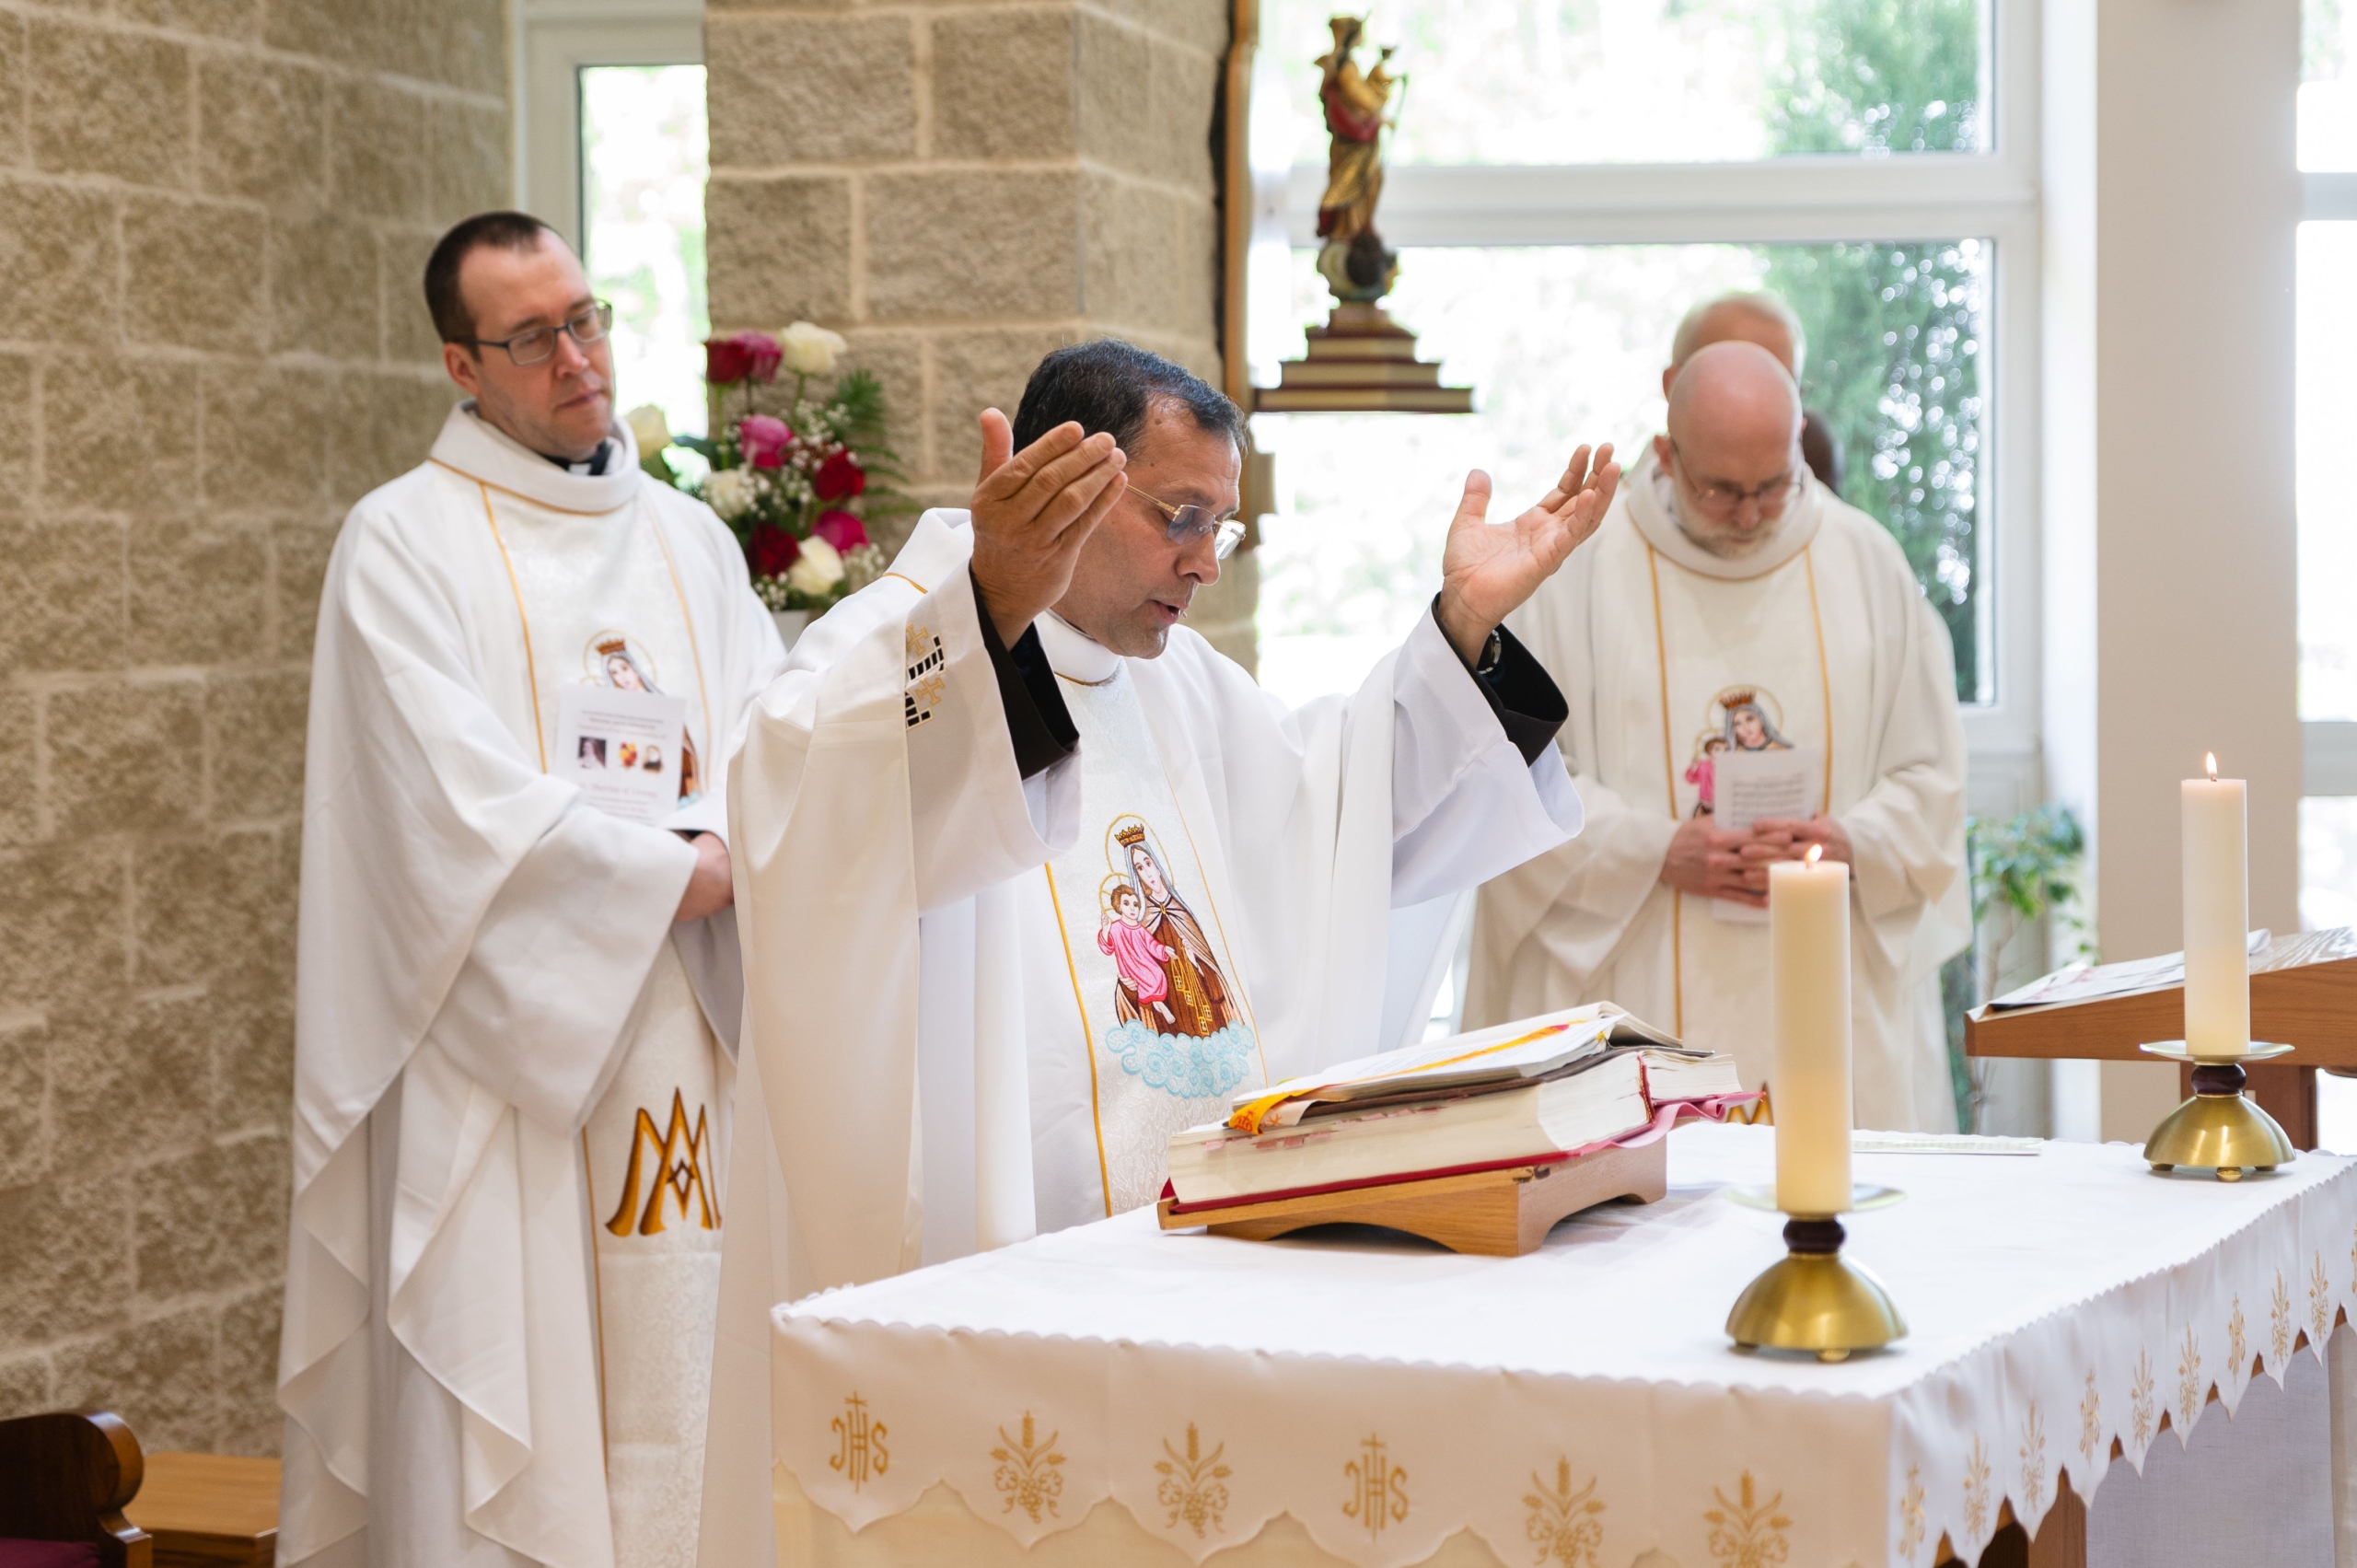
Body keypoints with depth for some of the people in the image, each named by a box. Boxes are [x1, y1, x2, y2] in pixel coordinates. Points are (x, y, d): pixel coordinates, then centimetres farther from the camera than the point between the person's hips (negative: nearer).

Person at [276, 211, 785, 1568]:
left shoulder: (691, 541, 16)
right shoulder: (406, 541, -1)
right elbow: (463, 808, -12)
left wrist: (737, 841, -16)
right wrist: (684, 873, -8)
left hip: (687, 1039, 5)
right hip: (508, 1048, -5)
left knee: (689, 1428, 3)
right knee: (515, 1442, -6)